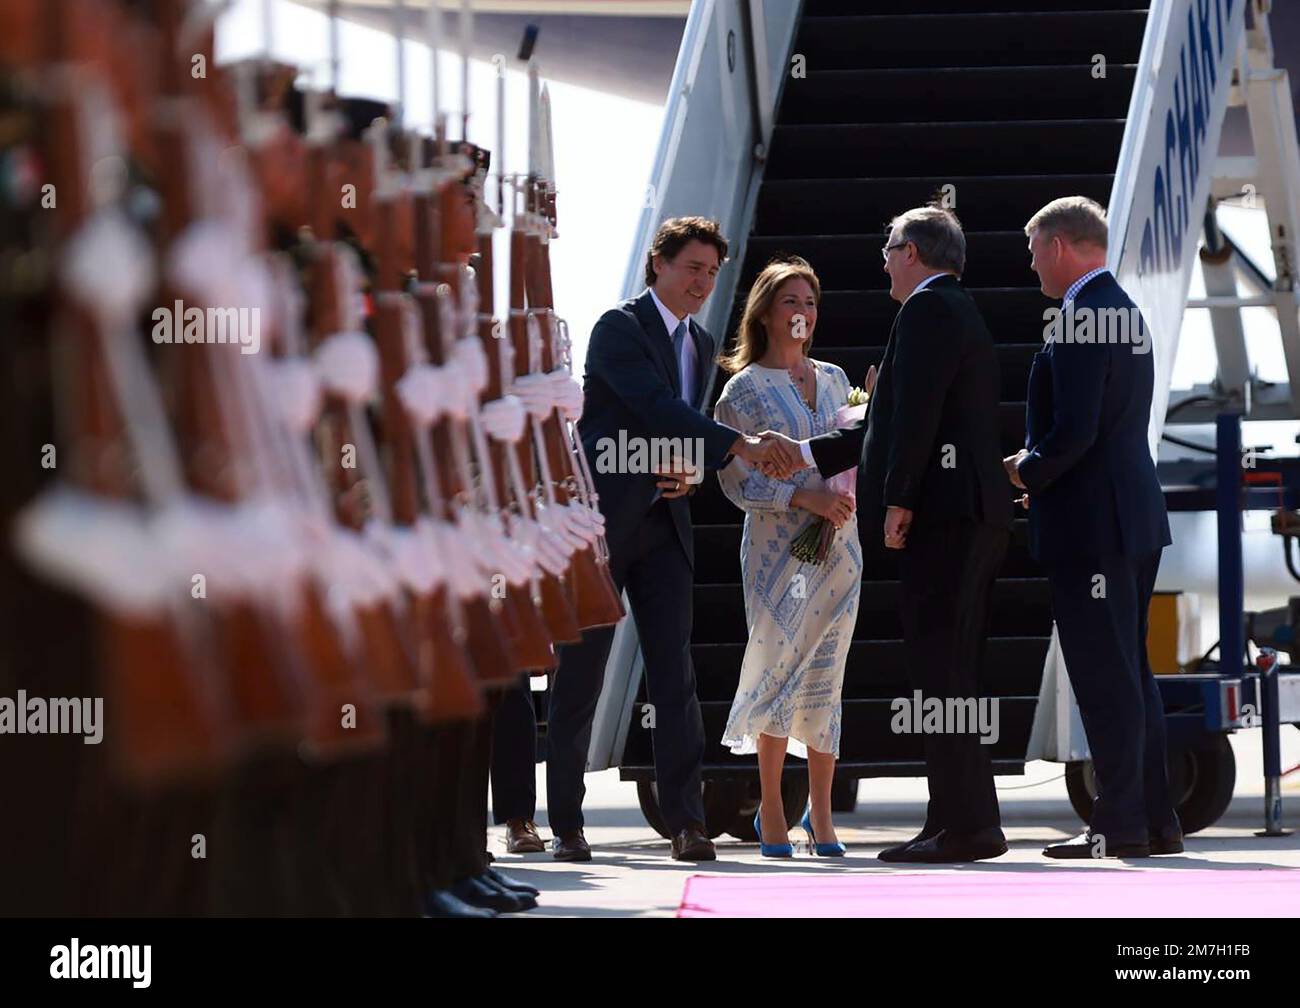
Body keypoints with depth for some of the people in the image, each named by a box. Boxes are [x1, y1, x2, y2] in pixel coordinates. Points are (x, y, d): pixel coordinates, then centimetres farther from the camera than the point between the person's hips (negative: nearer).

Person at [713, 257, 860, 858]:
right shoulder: (744, 389, -1)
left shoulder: (833, 379, 13)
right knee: (779, 666, -7)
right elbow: (736, 480, -7)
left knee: (826, 679, 3)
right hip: (776, 545, -4)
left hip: (838, 544, 4)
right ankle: (772, 814, 3)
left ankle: (821, 816, 7)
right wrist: (805, 498, -17)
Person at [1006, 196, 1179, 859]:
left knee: (1104, 675, -6)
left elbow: (1074, 429, -23)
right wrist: (1038, 463, 13)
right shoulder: (1125, 311, 15)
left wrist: (1027, 471, -6)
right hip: (1134, 513, 10)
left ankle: (1121, 826, -4)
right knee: (1131, 670, 14)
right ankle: (1155, 819, 17)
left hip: (1089, 521, -10)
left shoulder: (1081, 315, -16)